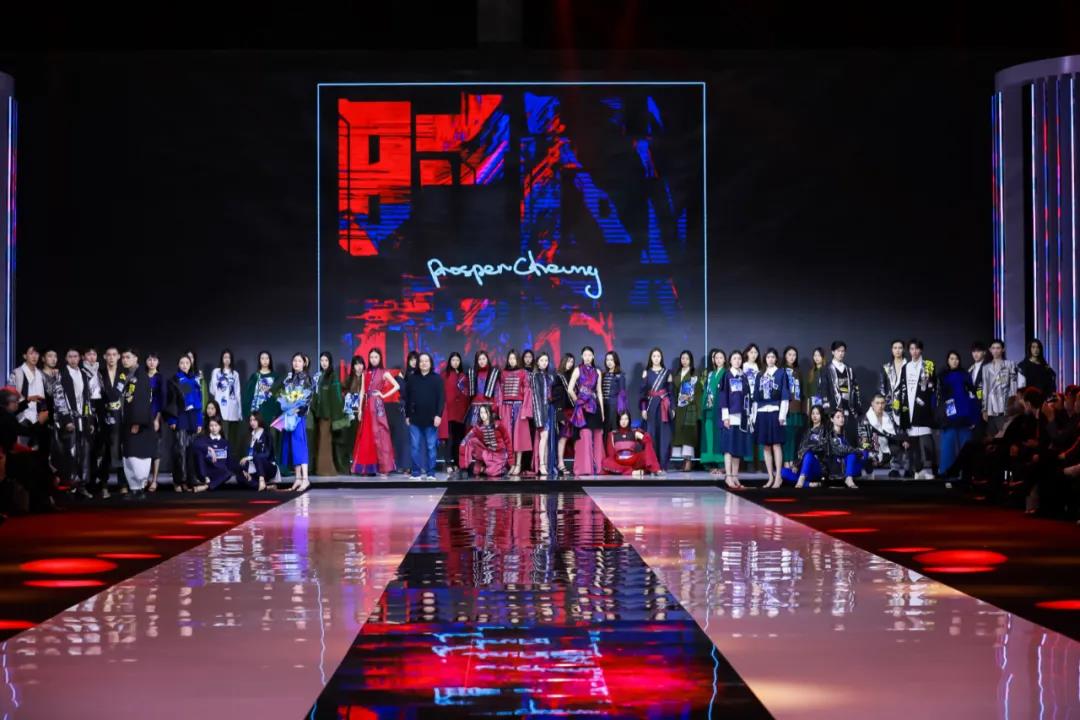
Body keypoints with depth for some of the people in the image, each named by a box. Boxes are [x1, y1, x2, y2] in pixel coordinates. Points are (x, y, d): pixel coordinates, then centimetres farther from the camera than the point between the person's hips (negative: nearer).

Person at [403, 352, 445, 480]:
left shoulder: (437, 379, 2)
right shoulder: (411, 379, 7)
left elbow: (441, 398, -2)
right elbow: (406, 398, 10)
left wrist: (438, 415, -11)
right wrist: (407, 415, 6)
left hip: (431, 419, -1)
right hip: (415, 418, 1)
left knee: (431, 447, 1)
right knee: (415, 447, 1)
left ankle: (430, 473, 5)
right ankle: (416, 473, 5)